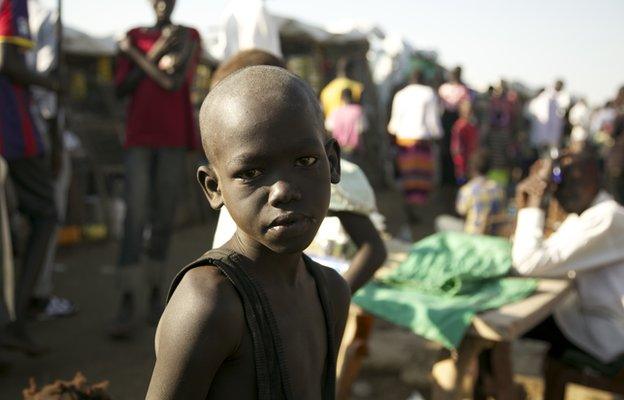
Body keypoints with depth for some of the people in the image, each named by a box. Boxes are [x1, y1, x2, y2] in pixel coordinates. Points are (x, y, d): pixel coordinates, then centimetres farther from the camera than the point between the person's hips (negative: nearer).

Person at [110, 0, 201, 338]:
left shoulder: (189, 37, 6)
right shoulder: (134, 37, 11)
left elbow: (176, 81, -10)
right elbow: (121, 88, 0)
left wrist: (135, 55, -5)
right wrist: (156, 54, -7)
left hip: (174, 138, 0)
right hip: (139, 137, 0)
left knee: (163, 218, 3)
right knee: (134, 216, -11)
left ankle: (155, 289, 19)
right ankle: (127, 304, -15)